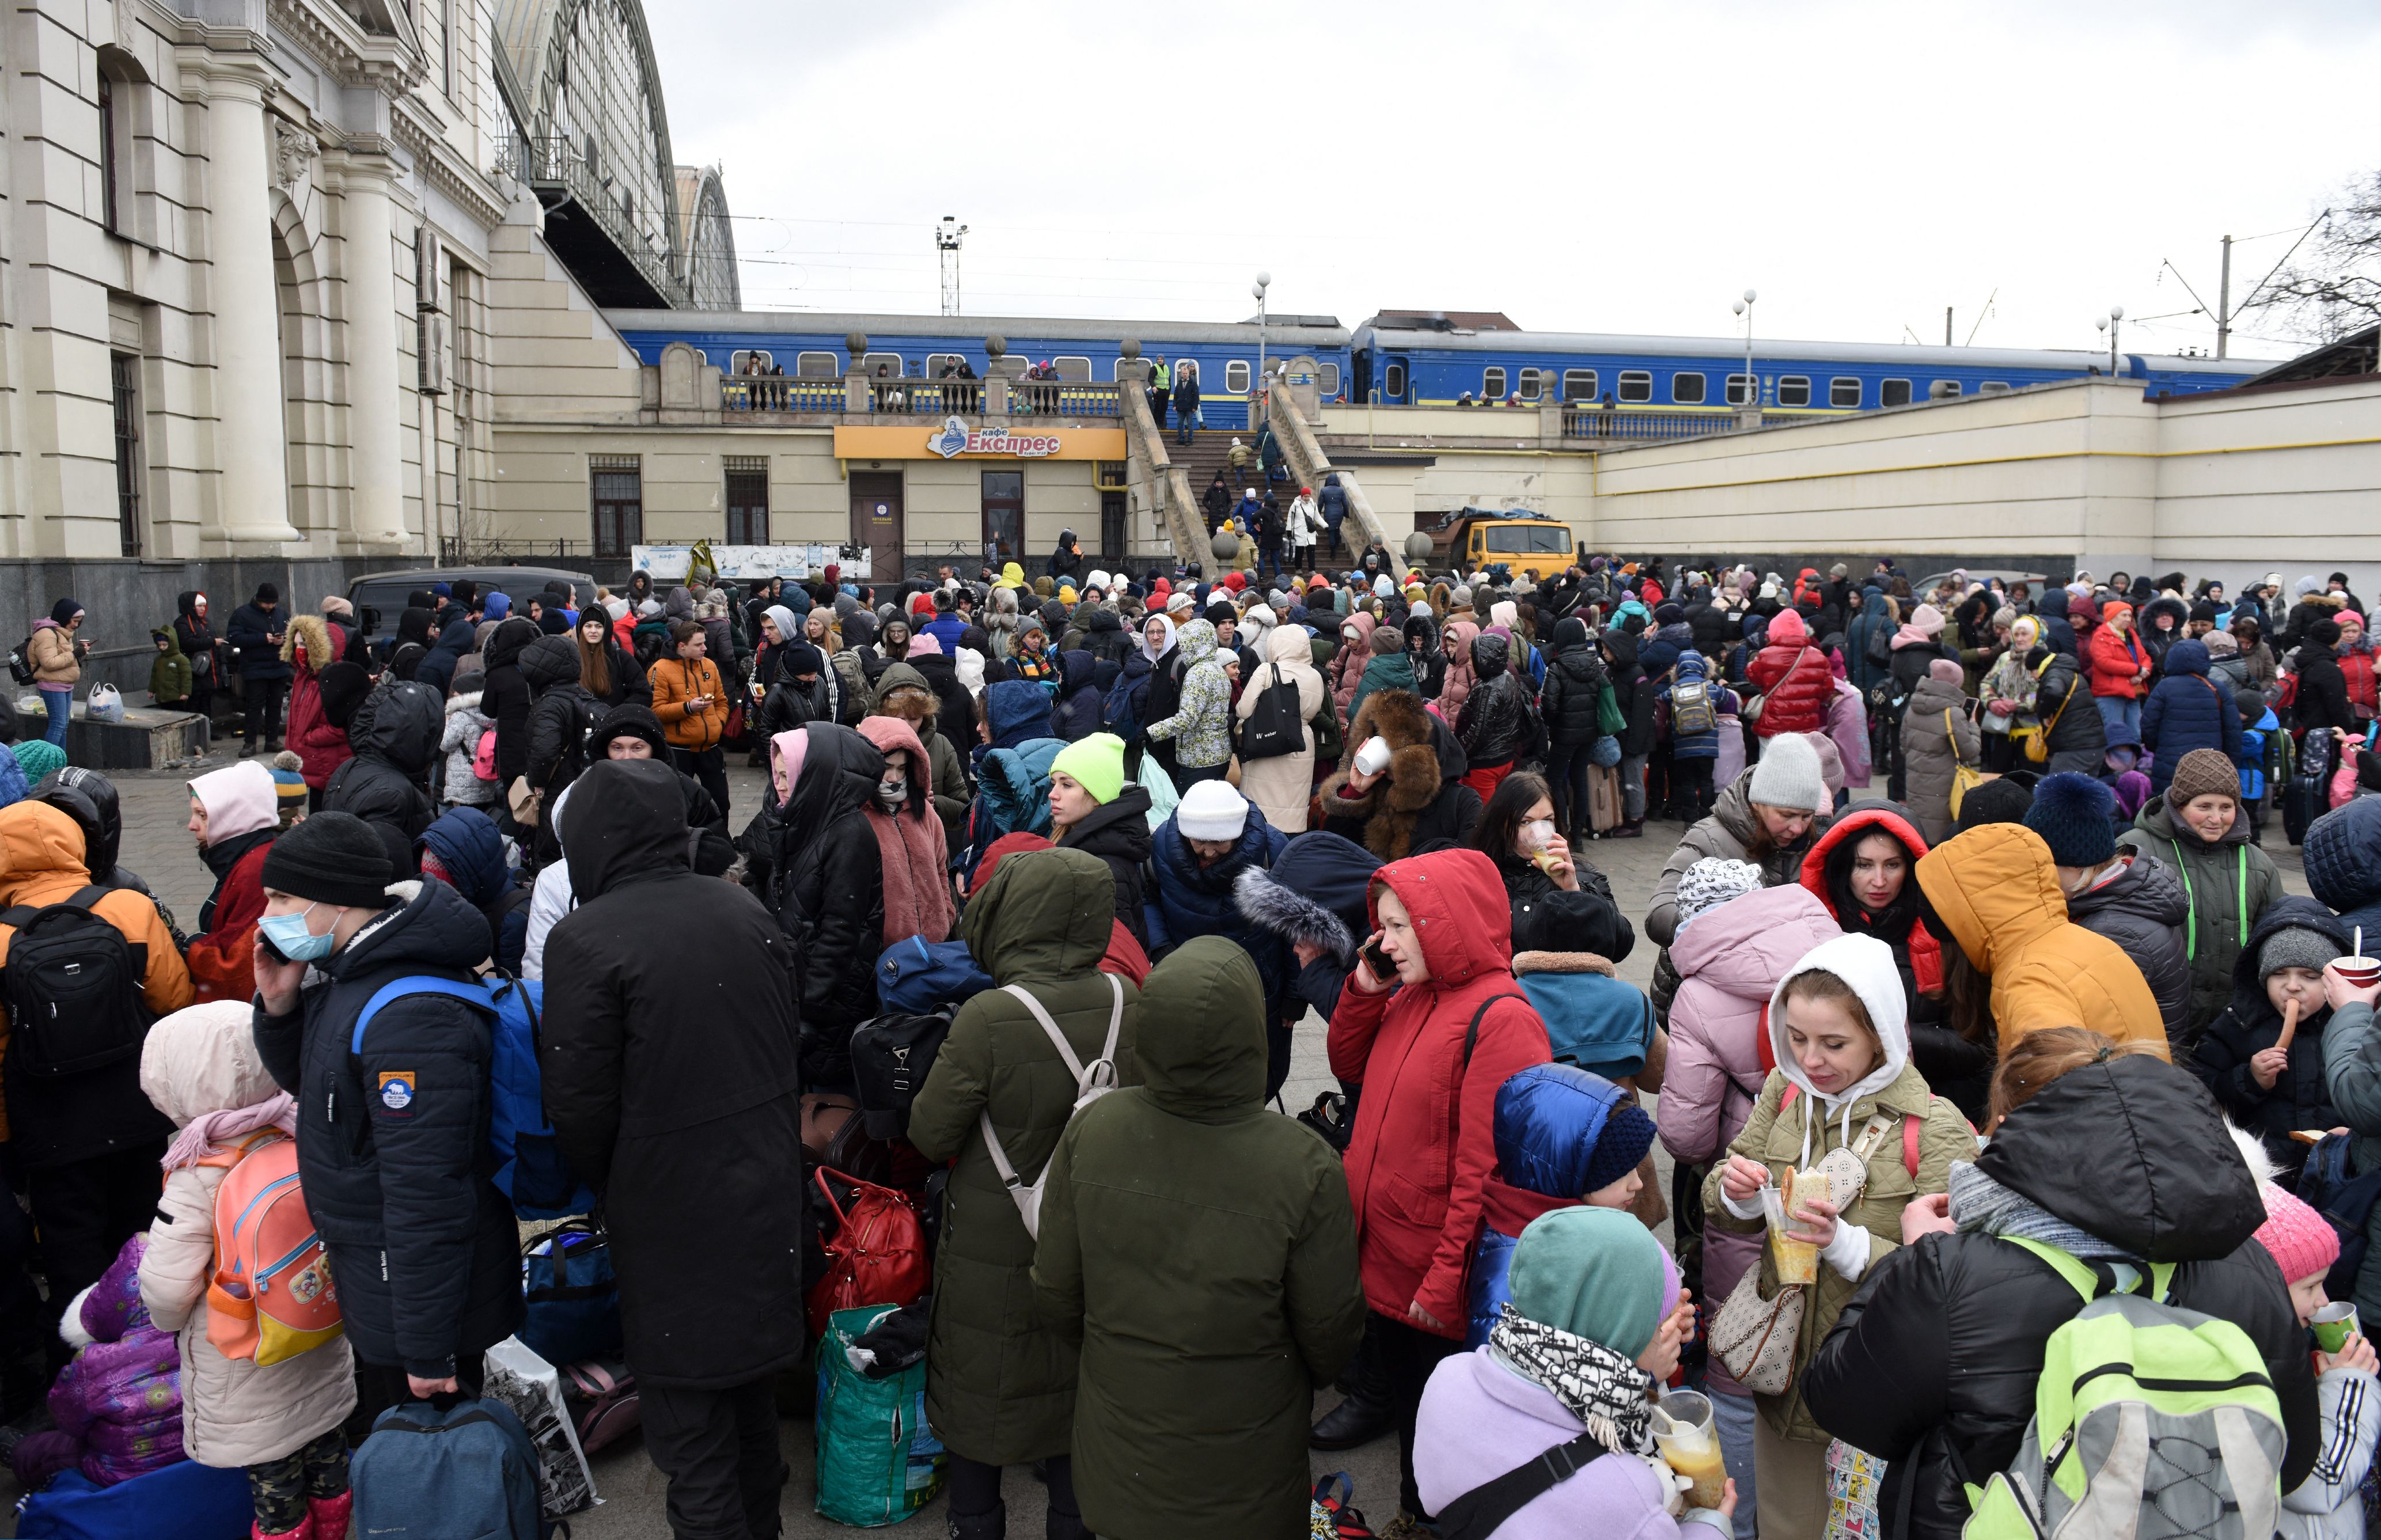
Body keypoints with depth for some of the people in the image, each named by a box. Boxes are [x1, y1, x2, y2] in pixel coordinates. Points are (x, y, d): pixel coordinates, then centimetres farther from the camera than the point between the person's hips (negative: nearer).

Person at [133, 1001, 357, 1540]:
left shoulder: (197, 1178, -25)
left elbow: (166, 1288, -20)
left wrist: (171, 1319, 4)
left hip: (244, 1372, -5)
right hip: (322, 1359, 5)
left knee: (277, 1496, 11)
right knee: (327, 1466, 23)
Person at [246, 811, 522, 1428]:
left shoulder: (410, 1015, -30)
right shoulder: (350, 974, 4)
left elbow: (427, 1192, -30)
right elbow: (312, 1087, 20)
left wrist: (428, 1352, -26)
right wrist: (279, 1006, -1)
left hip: (421, 1298, -10)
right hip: (370, 1284, 10)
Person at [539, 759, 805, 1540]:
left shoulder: (583, 940, -18)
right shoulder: (745, 911, 1)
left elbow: (578, 1104, -15)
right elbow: (792, 1043, 10)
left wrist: (609, 1190, 4)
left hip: (671, 1211, -7)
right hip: (767, 1199, 7)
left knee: (688, 1420, 7)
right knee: (750, 1389, 24)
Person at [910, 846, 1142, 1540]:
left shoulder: (988, 1020, -26)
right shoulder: (1132, 1006, -13)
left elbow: (930, 1135, -16)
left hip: (993, 1258, -3)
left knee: (976, 1392, 18)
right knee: (1075, 1388, 22)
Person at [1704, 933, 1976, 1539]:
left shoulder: (1936, 1130, -18)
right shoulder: (1785, 1091, -1)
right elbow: (1726, 1210, 7)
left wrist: (1846, 1245, -33)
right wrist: (1736, 1192, -15)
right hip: (1782, 1368, 5)